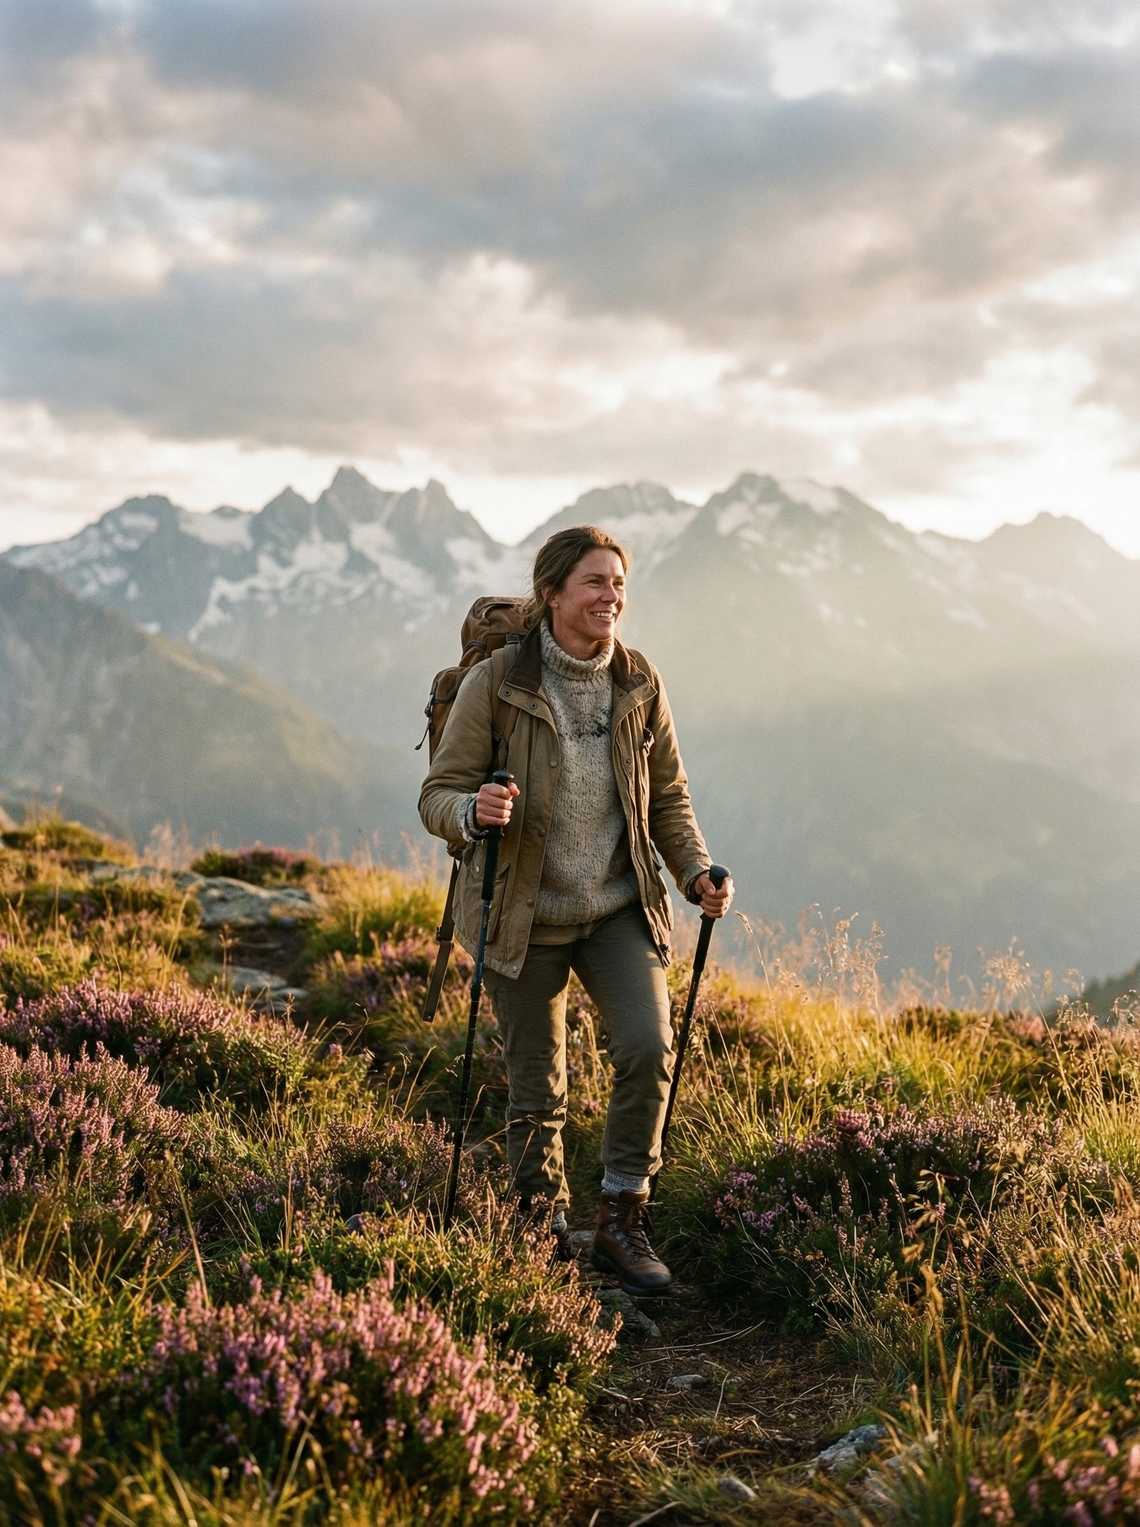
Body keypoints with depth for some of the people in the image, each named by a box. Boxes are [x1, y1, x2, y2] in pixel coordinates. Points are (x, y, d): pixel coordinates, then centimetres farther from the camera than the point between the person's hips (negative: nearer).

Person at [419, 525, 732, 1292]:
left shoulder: (639, 684, 0)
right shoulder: (495, 683, -10)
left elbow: (668, 796, 11)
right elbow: (439, 796, -8)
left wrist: (696, 870, -4)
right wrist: (475, 812, -31)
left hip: (620, 906, 2)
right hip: (526, 917, -2)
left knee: (649, 1046, -17)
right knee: (537, 1091, 5)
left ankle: (623, 1221, 2)